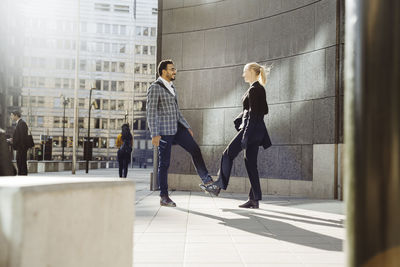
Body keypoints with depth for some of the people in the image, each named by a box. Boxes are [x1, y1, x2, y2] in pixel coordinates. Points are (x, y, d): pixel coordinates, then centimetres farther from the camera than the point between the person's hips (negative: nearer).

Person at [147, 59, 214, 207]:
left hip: (177, 127, 8)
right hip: (163, 130, -7)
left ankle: (207, 180, -2)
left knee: (195, 149, -6)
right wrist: (154, 135, -24)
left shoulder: (171, 87, 15)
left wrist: (187, 127, 18)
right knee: (164, 163, -1)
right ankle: (164, 197, 7)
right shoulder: (155, 88, -11)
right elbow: (151, 112, -17)